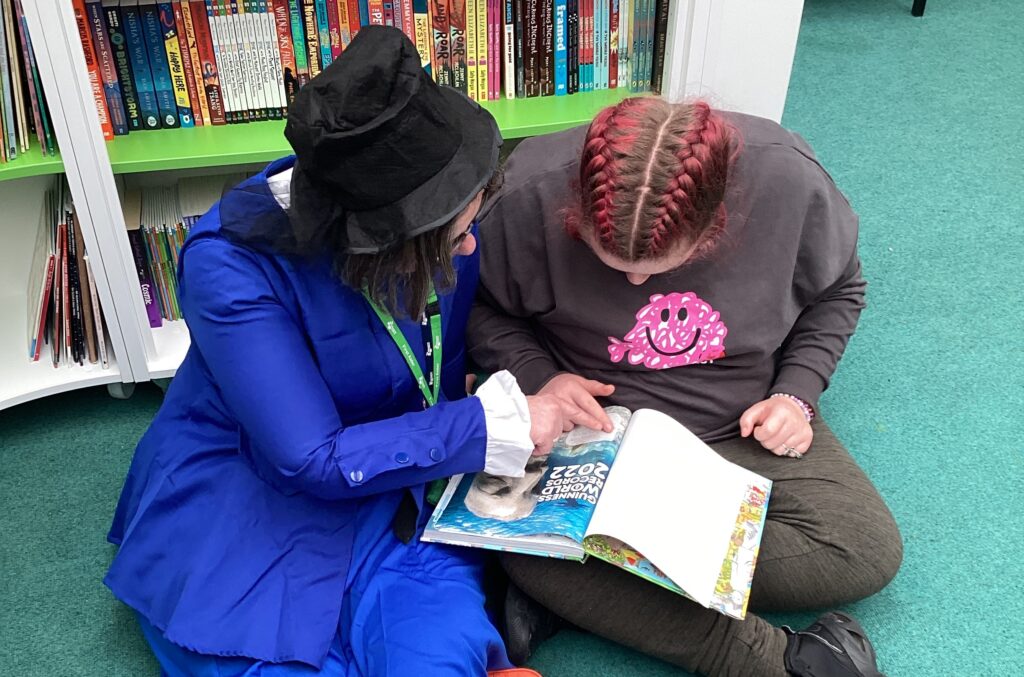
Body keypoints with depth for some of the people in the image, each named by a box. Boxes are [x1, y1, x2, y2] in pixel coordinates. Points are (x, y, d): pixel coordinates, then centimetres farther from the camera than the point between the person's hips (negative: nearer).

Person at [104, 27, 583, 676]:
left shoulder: (442, 220, -12)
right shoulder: (231, 264, -26)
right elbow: (311, 461, -26)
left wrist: (540, 390, -9)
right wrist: (498, 425, -24)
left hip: (397, 483, 2)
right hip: (240, 498, -2)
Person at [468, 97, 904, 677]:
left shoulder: (789, 179, -20)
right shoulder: (531, 195, -24)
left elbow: (836, 291, 2)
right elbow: (483, 308, -4)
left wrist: (796, 393, -11)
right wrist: (536, 375, -22)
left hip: (743, 427, 2)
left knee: (871, 553, -14)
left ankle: (585, 593, -14)